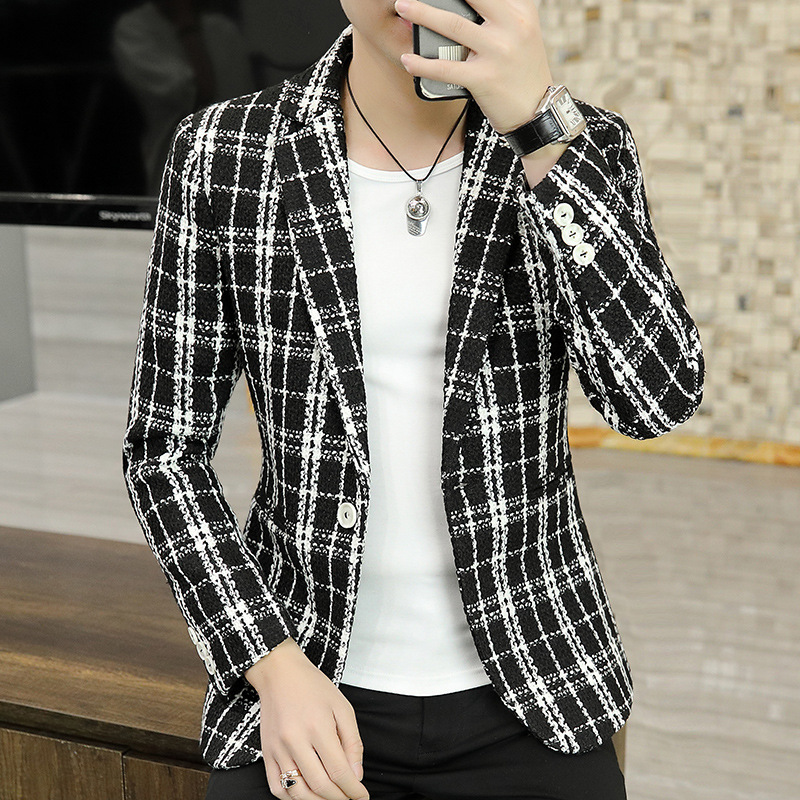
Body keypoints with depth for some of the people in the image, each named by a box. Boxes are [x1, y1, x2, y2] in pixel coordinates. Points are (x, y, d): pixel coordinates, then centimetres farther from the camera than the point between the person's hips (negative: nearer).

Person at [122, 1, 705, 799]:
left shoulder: (579, 148, -5)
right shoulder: (223, 155, -7)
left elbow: (656, 398, -20)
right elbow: (165, 447, -2)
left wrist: (538, 123, -27)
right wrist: (274, 667, -12)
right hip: (307, 687, 0)